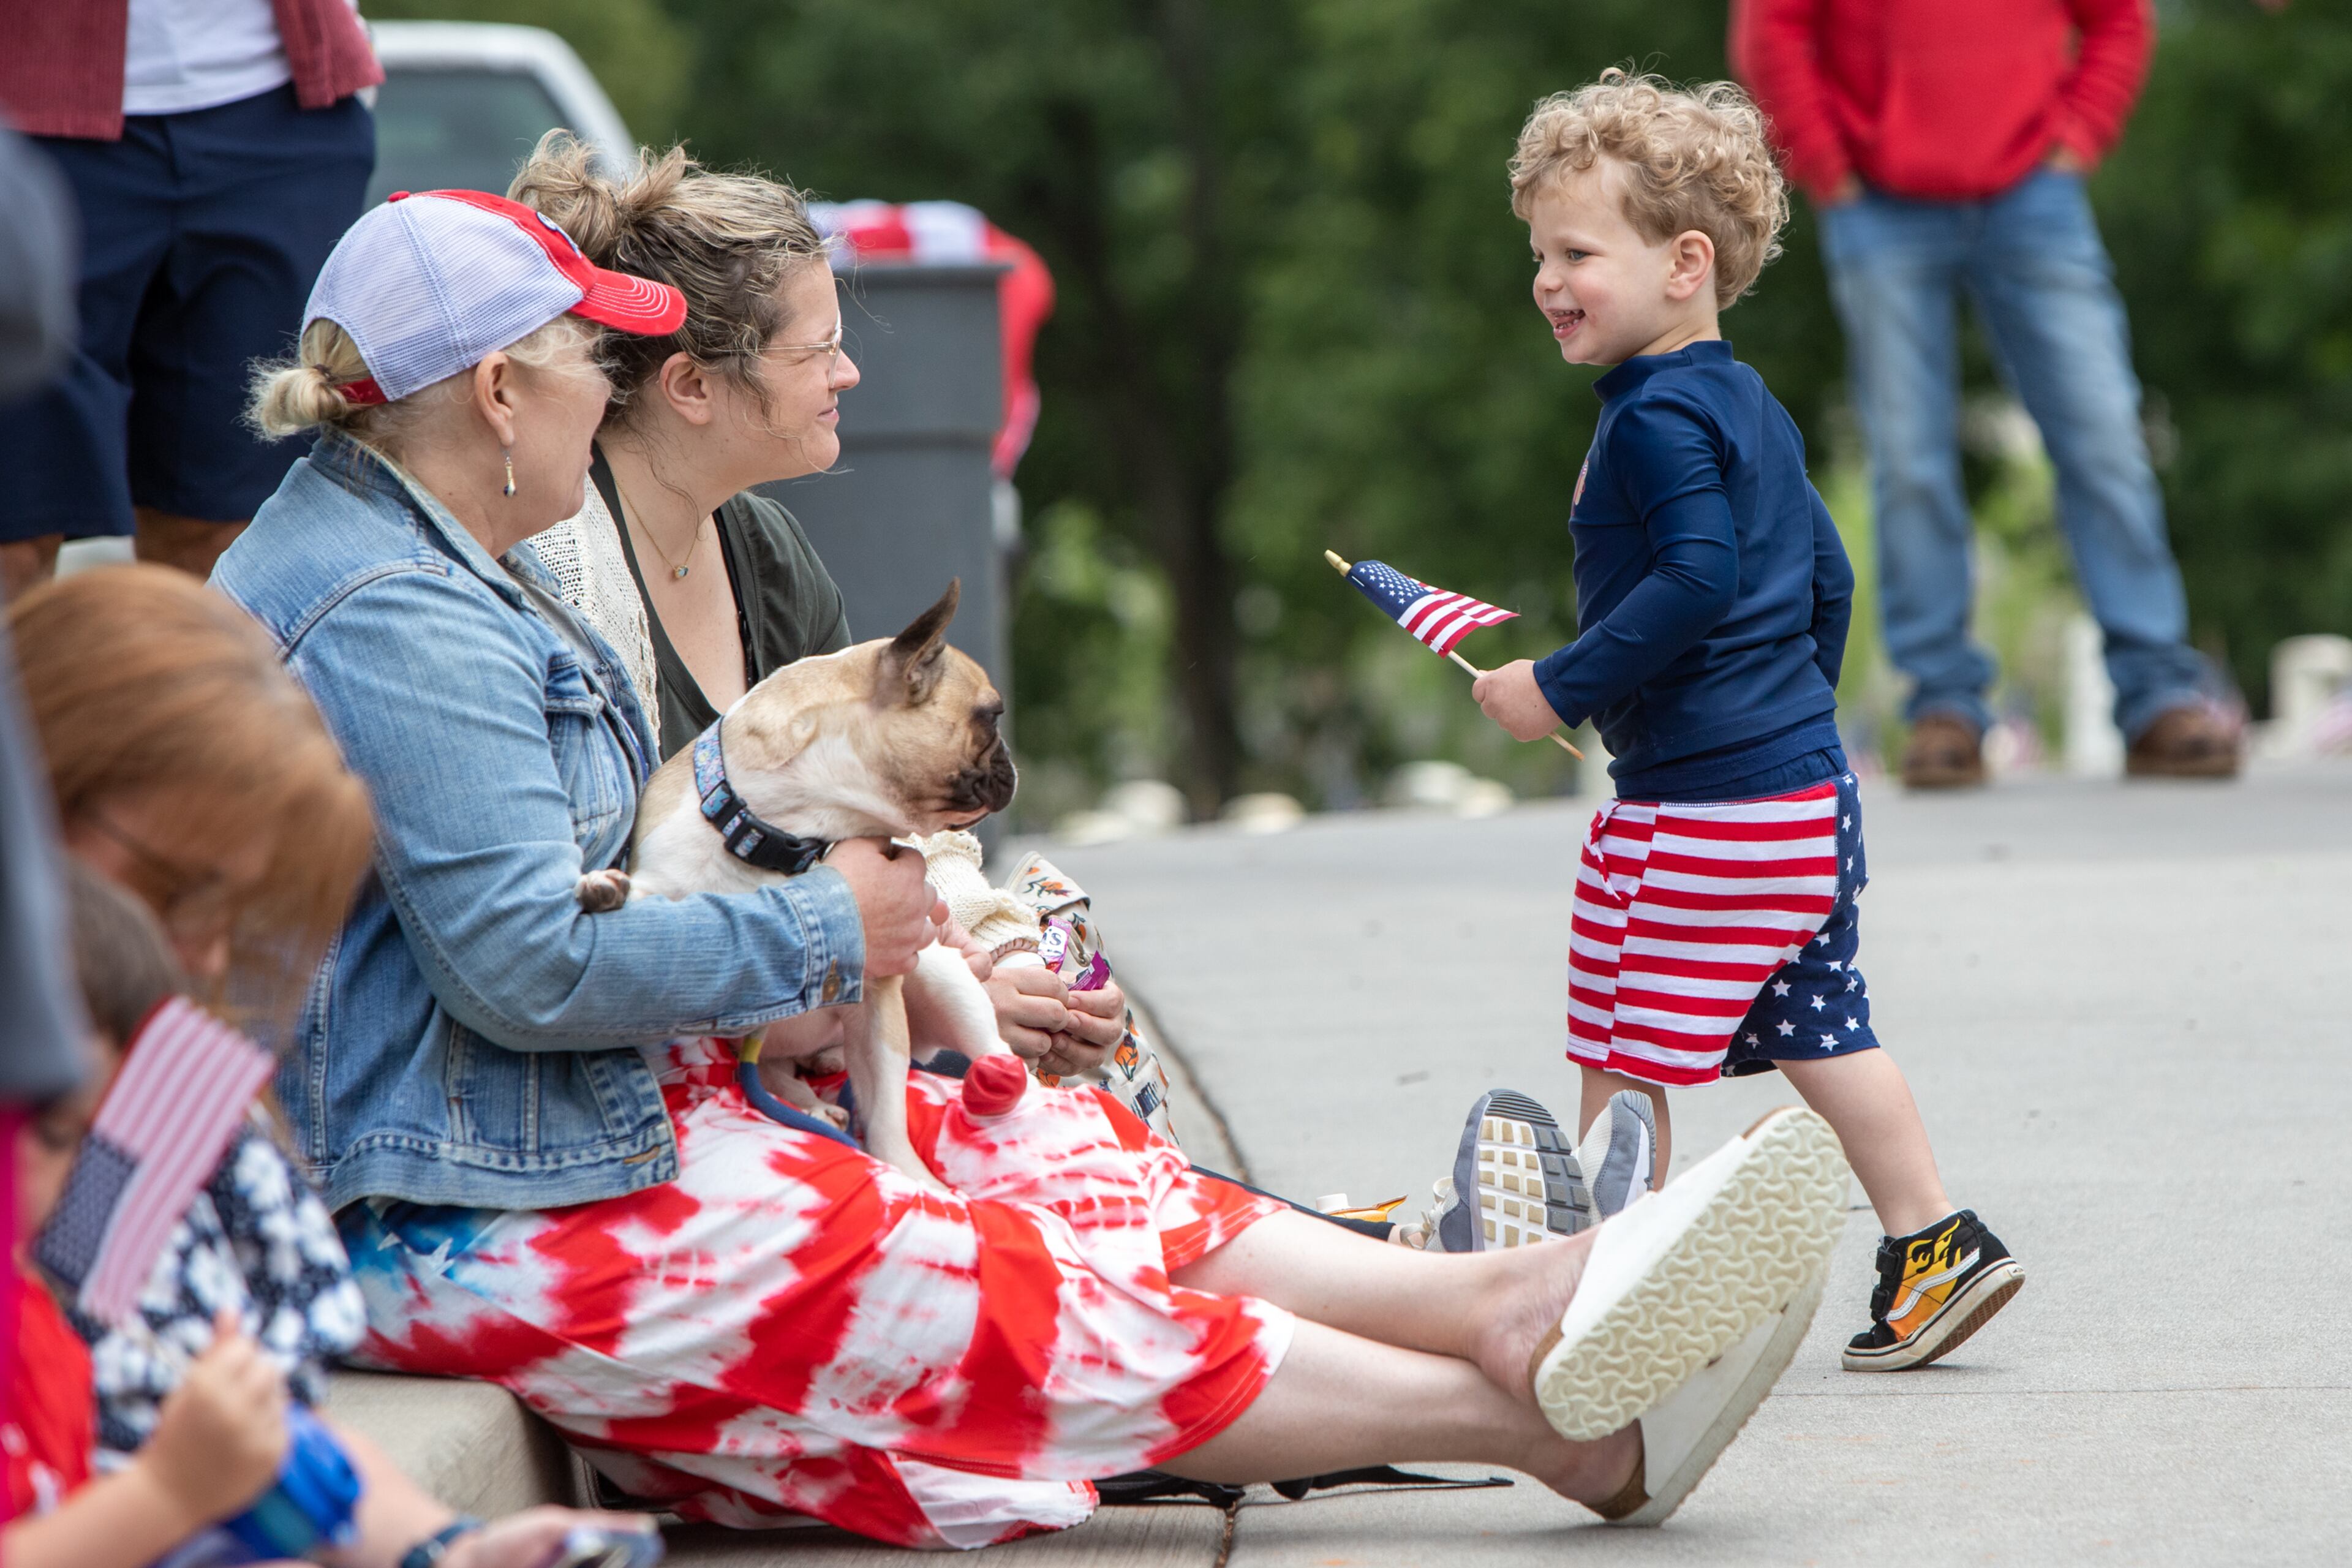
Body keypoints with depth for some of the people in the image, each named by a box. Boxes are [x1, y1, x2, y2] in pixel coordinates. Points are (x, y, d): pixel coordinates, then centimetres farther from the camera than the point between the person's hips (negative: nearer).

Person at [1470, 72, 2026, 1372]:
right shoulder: (1749, 405, 15)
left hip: (1699, 807, -10)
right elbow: (1826, 572, 20)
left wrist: (1560, 687, -19)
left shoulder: (1654, 417, -14)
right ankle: (1933, 1244, 12)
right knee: (1817, 1031, 14)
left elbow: (1698, 579, -24)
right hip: (1806, 781, 10)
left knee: (1620, 1060, -2)